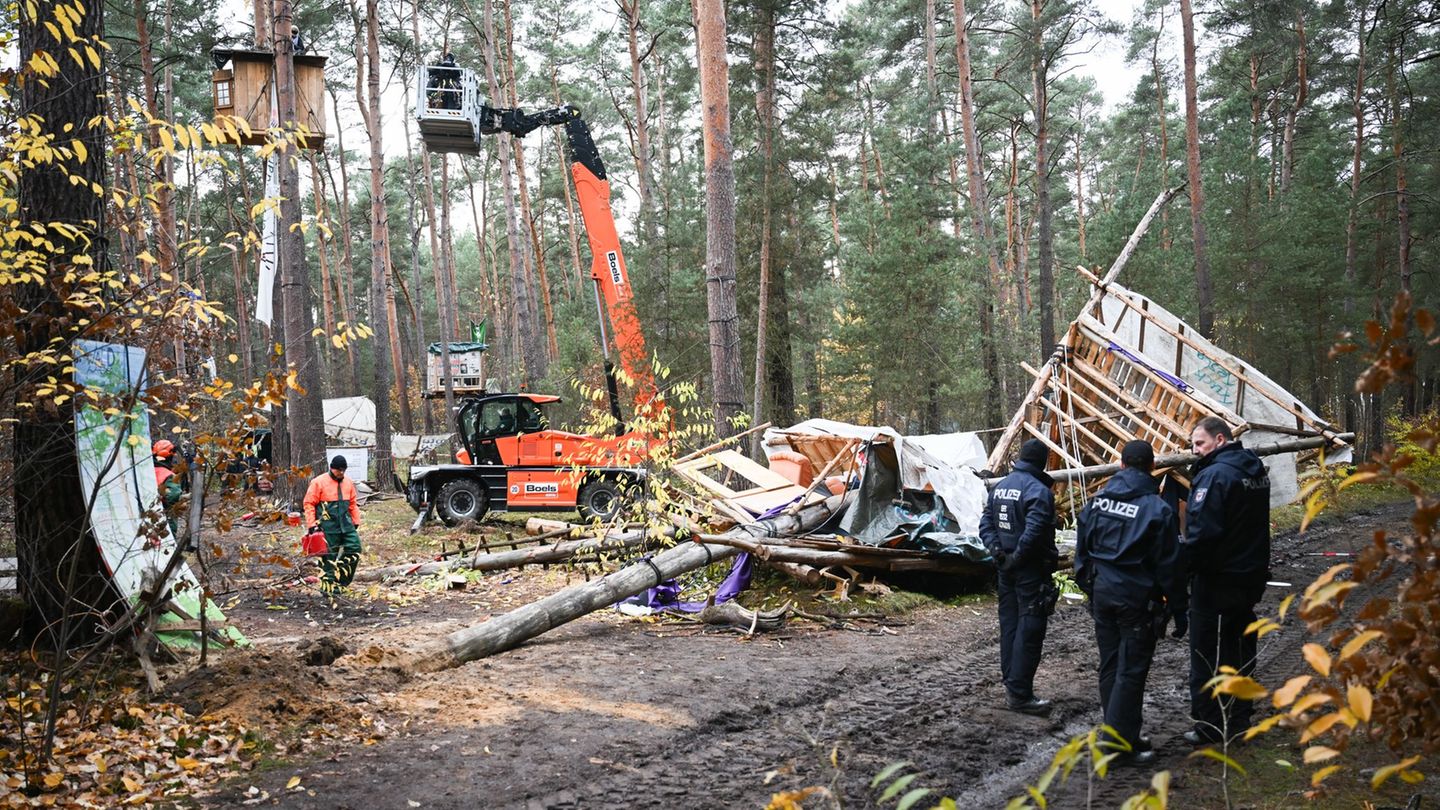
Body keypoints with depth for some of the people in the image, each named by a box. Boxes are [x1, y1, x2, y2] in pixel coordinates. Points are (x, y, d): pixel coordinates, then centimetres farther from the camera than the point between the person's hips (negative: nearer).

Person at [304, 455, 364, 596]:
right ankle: (328, 586, 10)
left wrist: (356, 522, 13)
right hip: (328, 526, -5)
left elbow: (353, 503, 16)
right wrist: (312, 524, -10)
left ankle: (339, 579, 10)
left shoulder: (348, 482, 9)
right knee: (328, 556, 1)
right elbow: (309, 504, -7)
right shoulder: (319, 482, -8)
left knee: (354, 548, -3)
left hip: (345, 523, 5)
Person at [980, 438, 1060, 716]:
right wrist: (1017, 557, -16)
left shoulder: (1000, 486, 10)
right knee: (1029, 631, -4)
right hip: (1031, 571, -8)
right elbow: (1034, 531, -26)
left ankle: (1012, 685, 23)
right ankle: (1020, 695, -2)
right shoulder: (1038, 490, -17)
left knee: (1009, 626, 15)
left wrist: (996, 549, 0)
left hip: (1006, 567, 8)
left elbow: (986, 523, 10)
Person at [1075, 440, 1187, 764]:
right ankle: (1120, 740, 2)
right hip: (1137, 598, -5)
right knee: (1132, 670, 1)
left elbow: (1082, 550, 10)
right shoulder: (1157, 509, -13)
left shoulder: (1097, 500, 2)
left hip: (1102, 592, 5)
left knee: (1110, 664, 14)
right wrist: (1179, 610, -1)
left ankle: (1120, 735, 23)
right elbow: (1169, 565, -10)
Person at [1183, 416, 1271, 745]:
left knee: (1207, 655, 2)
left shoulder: (1215, 475, -20)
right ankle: (1239, 720, 26)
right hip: (1252, 575, 9)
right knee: (1240, 650, 17)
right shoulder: (1256, 470, 9)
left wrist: (1185, 567, -15)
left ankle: (1210, 726, 9)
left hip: (1216, 581, -9)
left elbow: (1202, 532, -25)